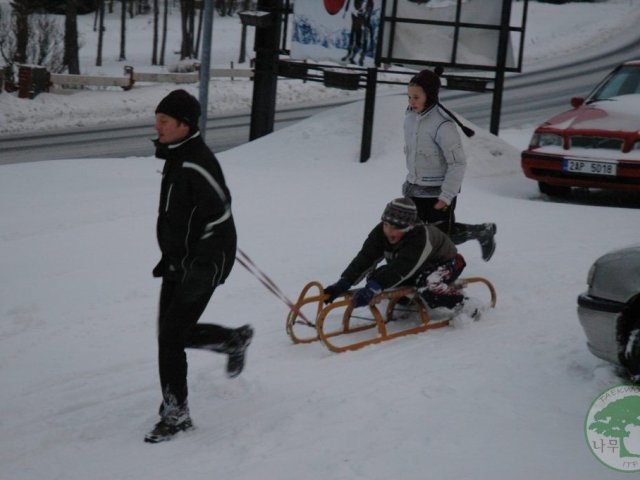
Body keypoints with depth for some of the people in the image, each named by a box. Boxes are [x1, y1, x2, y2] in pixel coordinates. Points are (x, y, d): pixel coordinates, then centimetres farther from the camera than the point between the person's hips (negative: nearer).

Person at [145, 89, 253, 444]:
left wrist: (200, 269, -23)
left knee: (171, 336, -8)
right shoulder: (176, 156, 9)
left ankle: (176, 414, 5)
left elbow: (219, 215, -24)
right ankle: (235, 340, 37)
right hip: (178, 261, 10)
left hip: (201, 265, -10)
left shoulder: (196, 163, -22)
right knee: (172, 332, 14)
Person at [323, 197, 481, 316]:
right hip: (418, 268, 7)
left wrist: (373, 288, -62)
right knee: (375, 276, -11)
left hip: (446, 263, -7)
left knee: (427, 285, -39)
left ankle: (465, 306, -17)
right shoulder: (381, 232, -20)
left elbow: (400, 268, -51)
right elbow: (365, 258, -29)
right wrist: (343, 283, -44)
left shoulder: (420, 236, -40)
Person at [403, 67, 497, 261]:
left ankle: (484, 232, 27)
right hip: (414, 190, 7)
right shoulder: (411, 116, 0)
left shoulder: (443, 125, -23)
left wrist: (446, 196, -19)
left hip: (437, 193, -7)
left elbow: (458, 163, -20)